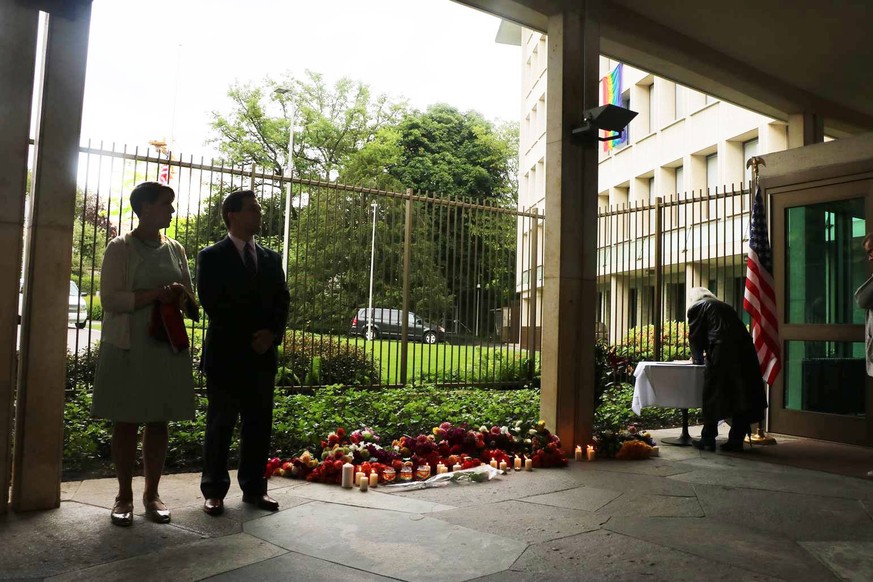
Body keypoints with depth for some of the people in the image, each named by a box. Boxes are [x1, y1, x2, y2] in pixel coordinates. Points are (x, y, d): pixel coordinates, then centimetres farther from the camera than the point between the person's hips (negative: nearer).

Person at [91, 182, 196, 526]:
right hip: (128, 347, -4)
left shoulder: (175, 249, 13)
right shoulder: (120, 248, -1)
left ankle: (152, 493, 14)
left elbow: (189, 295, 18)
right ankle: (124, 495, 12)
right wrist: (155, 294, -19)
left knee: (159, 420, 5)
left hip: (168, 346, 4)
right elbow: (109, 299, -8)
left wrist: (179, 295, -6)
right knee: (126, 421, 1)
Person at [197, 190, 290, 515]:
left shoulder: (271, 259, 14)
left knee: (259, 426, 7)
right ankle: (214, 491, 15)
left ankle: (254, 489, 17)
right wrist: (248, 339, -12)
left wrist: (271, 334, -7)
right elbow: (212, 305, -9)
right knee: (220, 426, 4)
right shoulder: (211, 257, 0)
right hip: (226, 354, -4)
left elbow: (282, 302, 10)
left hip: (263, 355, 4)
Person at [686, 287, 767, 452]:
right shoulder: (725, 306, 29)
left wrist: (697, 358, 27)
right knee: (741, 396, 10)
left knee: (712, 397, 4)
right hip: (744, 350, 6)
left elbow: (695, 336, 10)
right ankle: (736, 440, 13)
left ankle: (708, 439, 8)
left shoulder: (696, 307, 12)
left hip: (722, 354, -6)